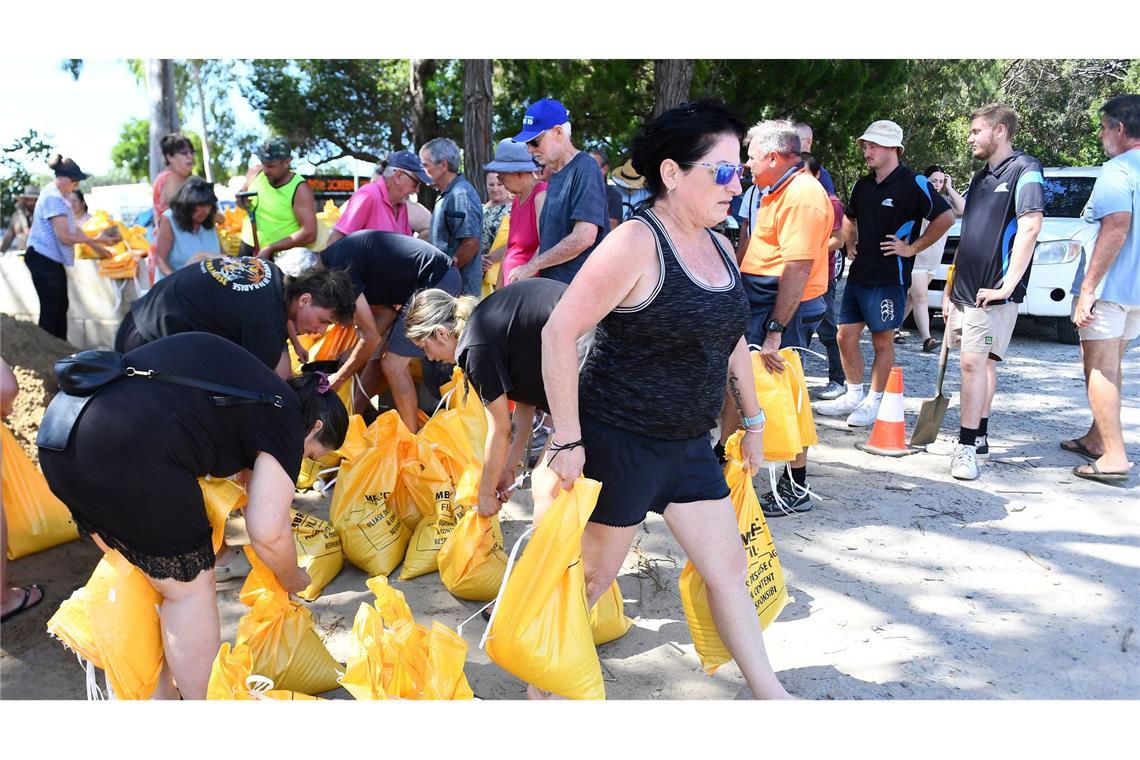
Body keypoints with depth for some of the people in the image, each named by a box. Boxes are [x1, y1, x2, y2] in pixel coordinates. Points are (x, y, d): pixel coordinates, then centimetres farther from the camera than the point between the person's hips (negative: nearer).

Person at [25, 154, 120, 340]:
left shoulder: (58, 196, 12)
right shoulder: (53, 198, -20)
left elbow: (72, 228, 15)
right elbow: (64, 236, -21)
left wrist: (95, 246, 12)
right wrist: (96, 239, -12)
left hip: (53, 260, 10)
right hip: (43, 260, -10)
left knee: (61, 307, 12)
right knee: (50, 309, -6)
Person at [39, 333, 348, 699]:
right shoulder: (286, 419, 3)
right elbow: (268, 532, -1)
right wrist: (293, 580, 19)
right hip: (128, 453, -9)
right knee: (189, 587, 9)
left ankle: (160, 694, 38)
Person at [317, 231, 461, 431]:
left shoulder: (340, 267, -17)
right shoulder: (336, 255, 11)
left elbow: (371, 337, -15)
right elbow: (385, 312, 8)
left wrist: (338, 378, -2)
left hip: (436, 280, -10)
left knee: (394, 364, -8)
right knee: (378, 352, 14)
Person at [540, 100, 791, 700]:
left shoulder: (719, 247, 6)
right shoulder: (635, 243, -19)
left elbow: (731, 337, 19)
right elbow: (559, 332, -22)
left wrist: (753, 420, 20)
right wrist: (567, 441, -22)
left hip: (689, 445, 8)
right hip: (618, 442, -7)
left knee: (728, 568, 14)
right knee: (592, 574, 9)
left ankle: (768, 693, 30)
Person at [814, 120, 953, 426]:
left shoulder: (913, 183, -10)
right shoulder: (863, 185, 12)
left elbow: (946, 217, -14)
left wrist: (912, 248, -12)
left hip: (889, 278, -7)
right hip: (859, 273, 7)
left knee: (882, 341, 3)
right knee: (846, 336, 8)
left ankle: (873, 403, 12)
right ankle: (854, 396, 21)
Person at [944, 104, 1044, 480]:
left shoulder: (1024, 170, -7)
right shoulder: (981, 177, 19)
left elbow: (1030, 227, -18)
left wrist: (1006, 286, -22)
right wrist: (950, 287, 18)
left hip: (993, 292, -8)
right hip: (966, 289, 8)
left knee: (974, 362, -13)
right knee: (981, 362, 13)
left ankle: (967, 446, -10)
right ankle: (979, 436, 21)